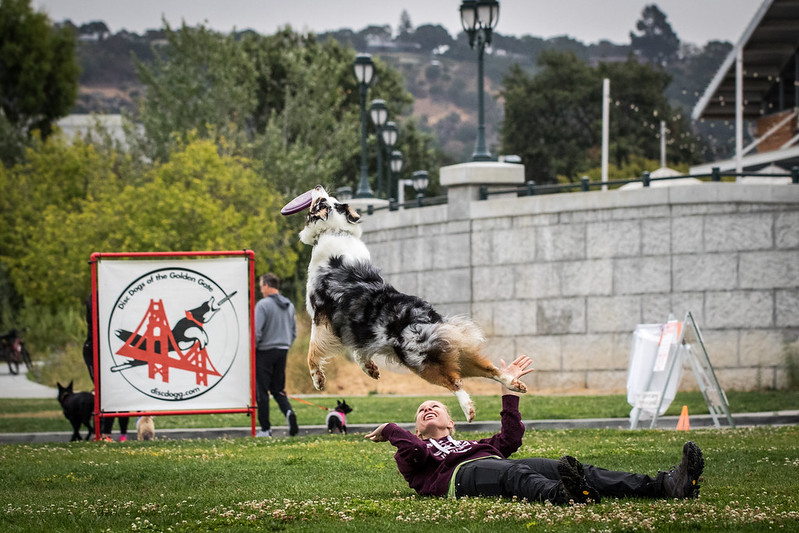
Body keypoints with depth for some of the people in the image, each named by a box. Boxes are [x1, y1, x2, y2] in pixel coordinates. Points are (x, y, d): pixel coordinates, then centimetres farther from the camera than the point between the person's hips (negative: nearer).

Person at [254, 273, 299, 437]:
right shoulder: (289, 305, 10)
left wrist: (252, 349, -4)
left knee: (262, 391, 1)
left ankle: (265, 429, 3)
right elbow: (294, 332, 15)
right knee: (278, 389, 14)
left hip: (265, 352, -7)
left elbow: (256, 331, -17)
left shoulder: (263, 305, -13)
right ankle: (289, 412, -14)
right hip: (282, 352, 7)